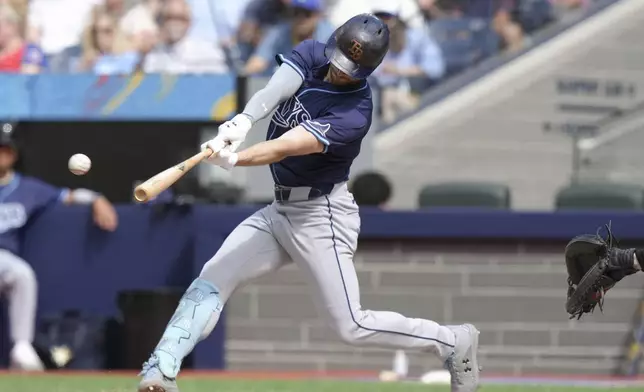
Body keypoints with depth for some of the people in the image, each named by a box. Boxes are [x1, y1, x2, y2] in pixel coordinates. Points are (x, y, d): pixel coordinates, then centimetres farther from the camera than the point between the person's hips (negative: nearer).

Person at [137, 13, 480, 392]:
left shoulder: (353, 113, -23)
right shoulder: (310, 55, -4)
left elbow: (287, 146, -35)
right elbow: (277, 88, -24)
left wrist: (233, 159, -52)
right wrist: (244, 120, -45)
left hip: (321, 216, -7)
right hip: (279, 210, 7)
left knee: (352, 326, -7)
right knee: (211, 281, -3)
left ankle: (454, 342, 9)